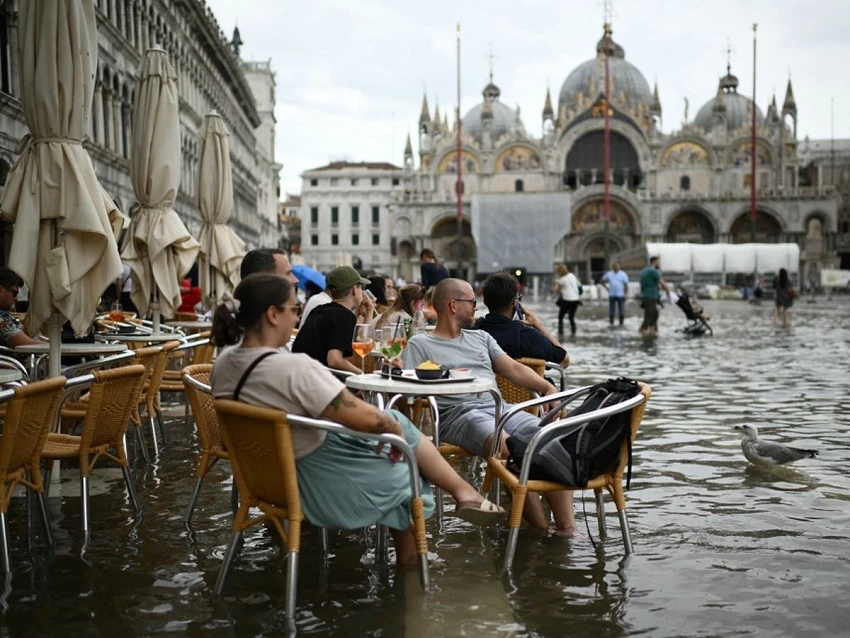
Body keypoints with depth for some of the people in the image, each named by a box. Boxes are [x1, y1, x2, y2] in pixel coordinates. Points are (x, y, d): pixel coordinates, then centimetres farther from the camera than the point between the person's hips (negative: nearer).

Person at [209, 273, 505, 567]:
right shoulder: (293, 368, -31)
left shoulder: (223, 364, -5)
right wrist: (393, 427, -6)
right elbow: (367, 418, -29)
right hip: (322, 482, -8)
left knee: (399, 425, 22)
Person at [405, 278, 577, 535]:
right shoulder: (419, 344, 12)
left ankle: (566, 528, -22)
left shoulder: (480, 337, 28)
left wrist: (547, 387, 4)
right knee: (511, 450, -35)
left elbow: (513, 368, 19)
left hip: (498, 406, 6)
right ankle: (540, 528, -25)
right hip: (458, 413, -6)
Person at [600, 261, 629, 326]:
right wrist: (607, 287, 9)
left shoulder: (623, 274, -1)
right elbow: (601, 281, 19)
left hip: (620, 295, -3)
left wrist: (625, 295, -13)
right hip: (611, 296, 3)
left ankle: (621, 323, 7)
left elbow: (626, 285, -5)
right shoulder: (609, 274, 7)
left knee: (621, 311, 0)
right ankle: (611, 323, 9)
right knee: (611, 310, 3)